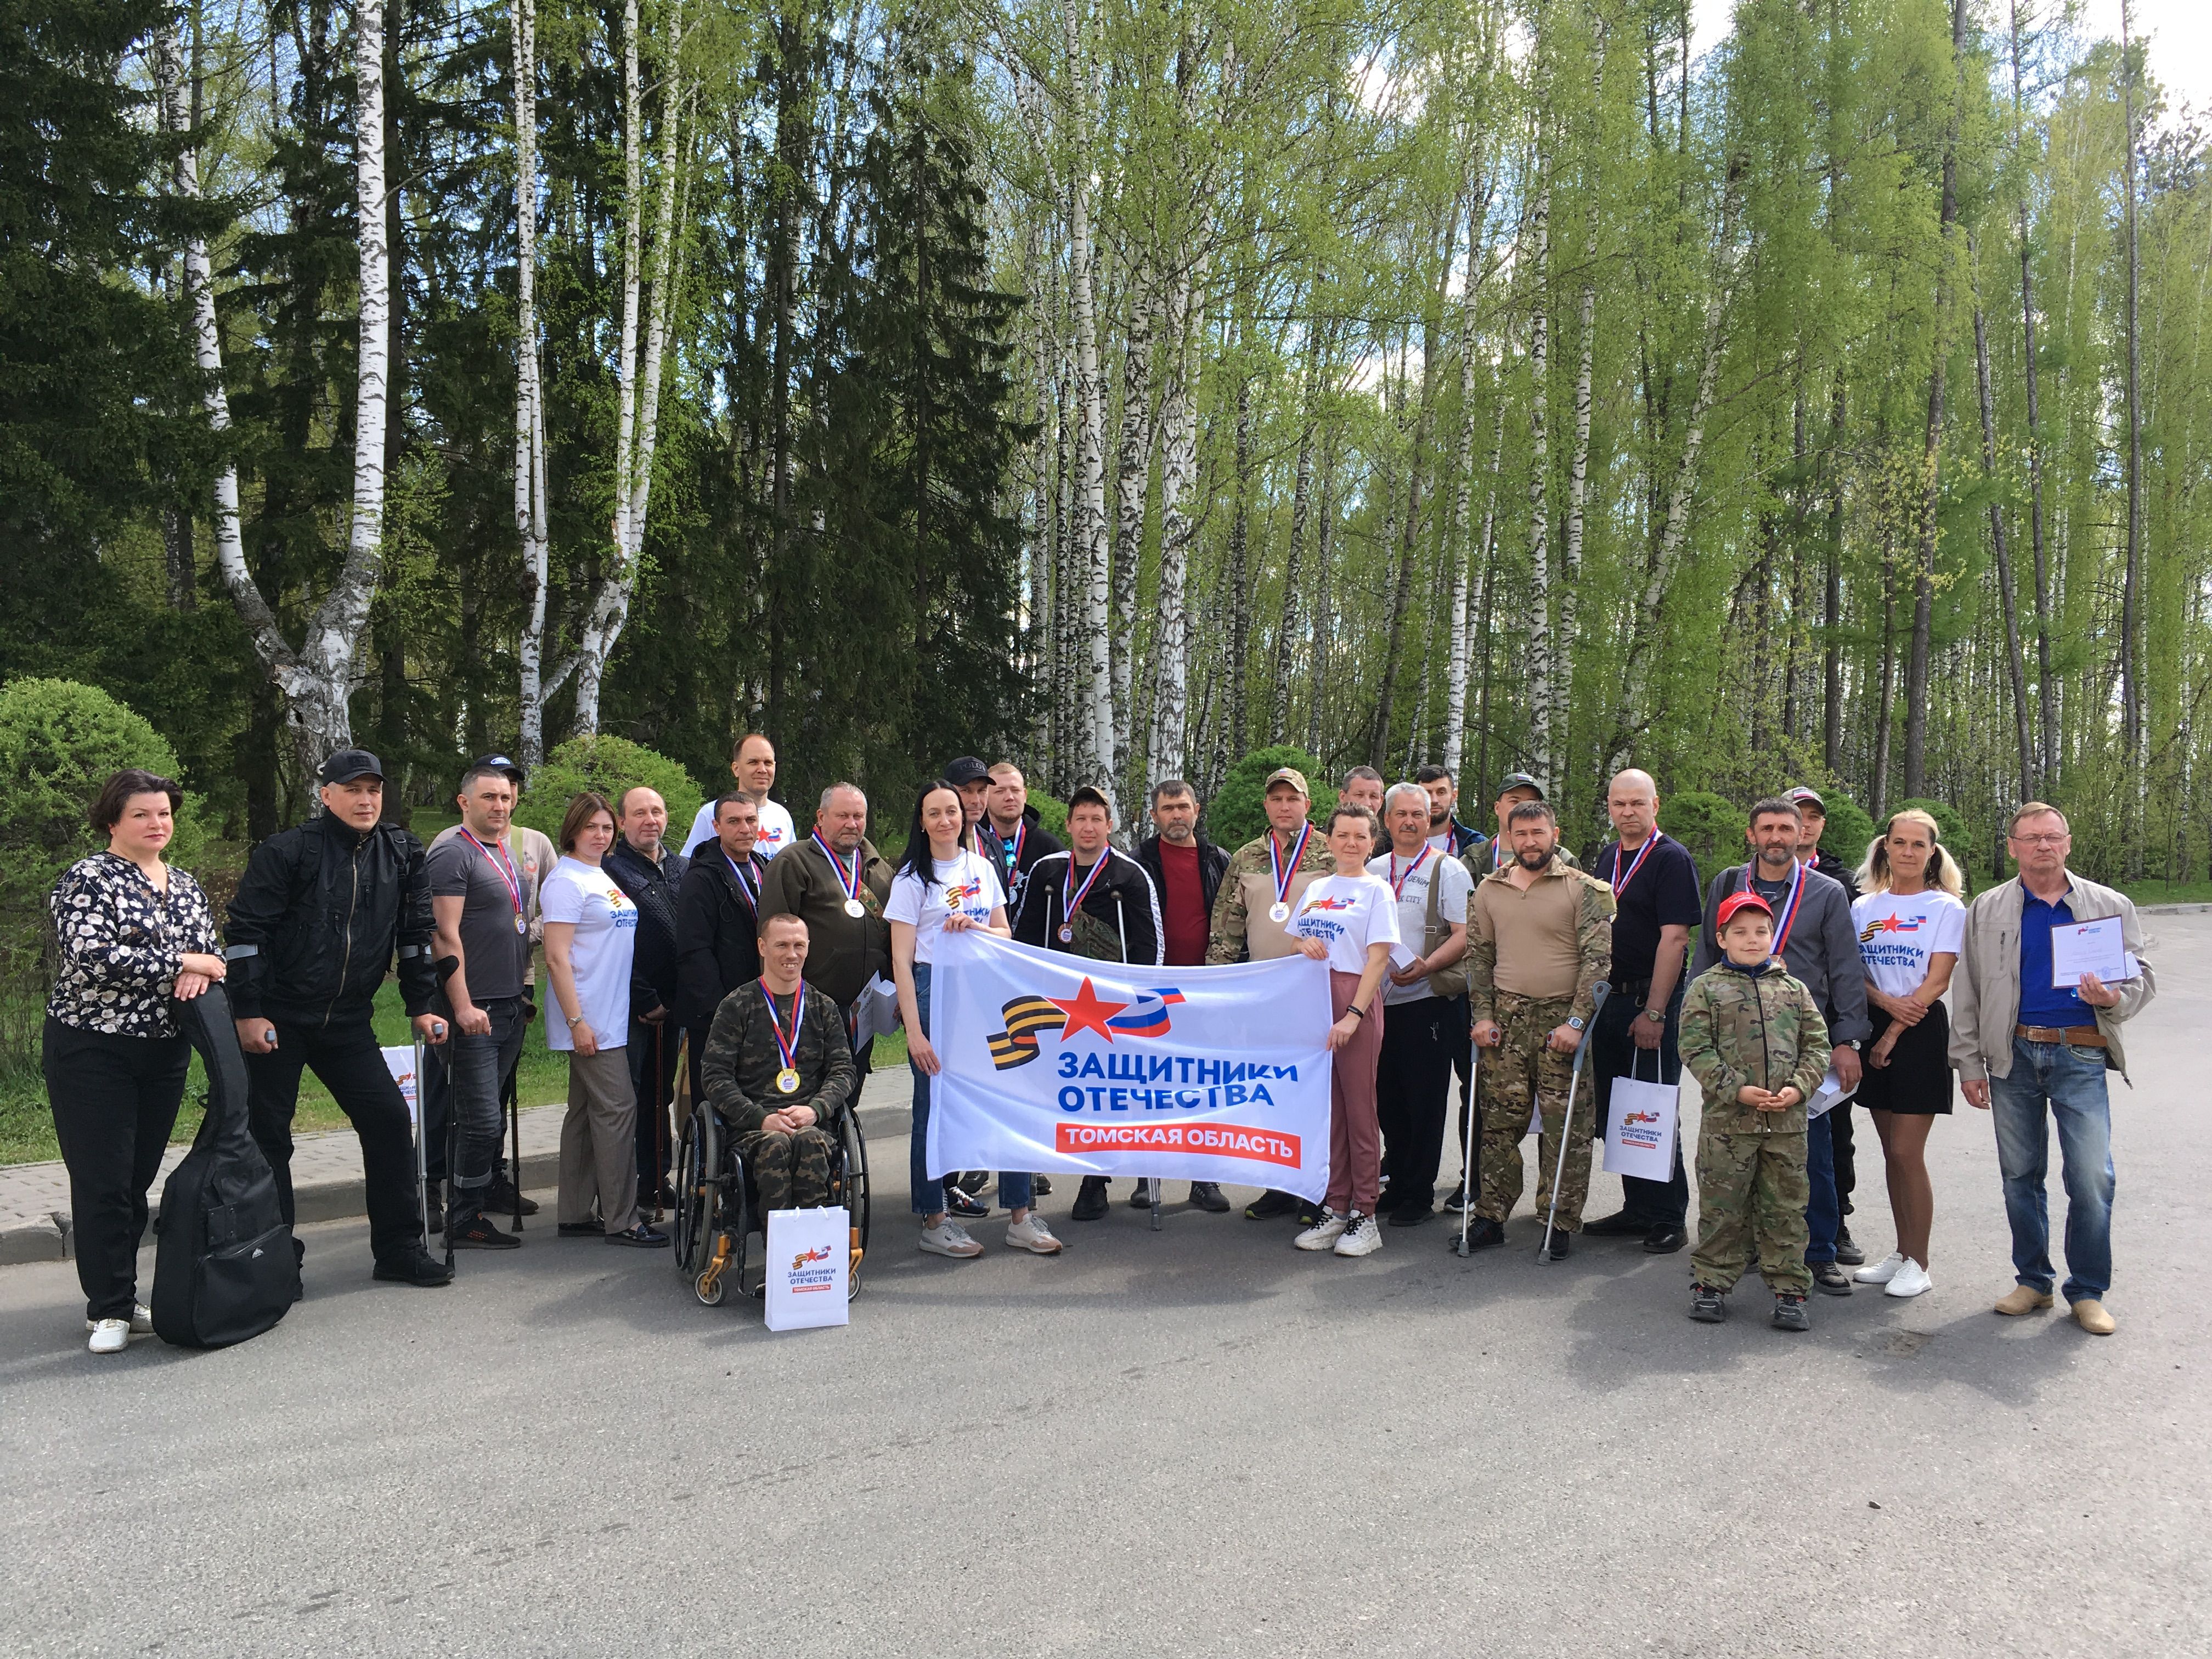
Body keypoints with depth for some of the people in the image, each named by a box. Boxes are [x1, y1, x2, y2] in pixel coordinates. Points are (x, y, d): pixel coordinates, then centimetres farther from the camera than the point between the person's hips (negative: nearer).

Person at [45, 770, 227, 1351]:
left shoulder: (186, 887, 13)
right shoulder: (87, 879, -7)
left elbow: (213, 950, 12)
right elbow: (90, 954, -20)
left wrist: (202, 971, -11)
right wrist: (181, 963, -18)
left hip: (165, 1052, 6)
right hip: (93, 1049, -6)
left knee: (140, 1178, 10)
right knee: (102, 1182, -2)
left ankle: (119, 1297, 22)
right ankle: (109, 1310, 8)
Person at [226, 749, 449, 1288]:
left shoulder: (402, 854, 4)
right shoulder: (286, 851, -10)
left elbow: (416, 931, 10)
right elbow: (244, 930, -10)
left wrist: (421, 1007, 6)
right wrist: (248, 1013, -13)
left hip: (348, 1021, 4)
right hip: (276, 1020, -4)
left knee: (390, 1119, -1)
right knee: (268, 1136, 2)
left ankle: (398, 1247, 9)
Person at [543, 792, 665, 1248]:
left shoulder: (605, 877, 15)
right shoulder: (567, 881, -10)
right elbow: (556, 958, -15)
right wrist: (576, 1021, -19)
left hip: (613, 1017, 9)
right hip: (589, 1021, -9)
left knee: (586, 1113, 12)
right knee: (617, 1108, -8)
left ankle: (576, 1216, 18)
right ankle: (620, 1220, -2)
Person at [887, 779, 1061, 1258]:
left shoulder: (982, 869, 12)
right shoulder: (913, 878, -2)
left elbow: (1005, 935, 15)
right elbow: (901, 959, -5)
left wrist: (972, 927, -8)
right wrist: (914, 1031, -12)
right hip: (933, 991, -4)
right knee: (934, 1108, 2)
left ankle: (1021, 1218, 11)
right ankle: (934, 1222, 15)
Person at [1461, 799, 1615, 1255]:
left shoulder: (1583, 889, -2)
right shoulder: (1489, 889, 10)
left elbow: (1597, 958, -6)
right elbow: (1478, 956, 13)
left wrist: (1576, 1021, -13)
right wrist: (1482, 1015, 3)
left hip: (1563, 1019, -3)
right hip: (1506, 1018, 3)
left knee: (1565, 1127, 0)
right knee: (1499, 1121, 4)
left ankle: (1558, 1223, 10)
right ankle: (1490, 1217, 12)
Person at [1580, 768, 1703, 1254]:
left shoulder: (1672, 859, -9)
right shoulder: (1605, 860, 13)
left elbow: (1673, 940, -16)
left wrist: (1653, 1012, -20)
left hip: (1652, 1000, -7)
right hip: (1610, 997, 8)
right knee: (1613, 1112, 12)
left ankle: (1668, 1219, 9)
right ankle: (1637, 1209, 24)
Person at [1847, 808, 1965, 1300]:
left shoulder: (1946, 908, -3)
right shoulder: (1863, 908, 9)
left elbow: (1937, 982, -9)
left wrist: (1894, 1032, -13)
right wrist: (1887, 1002, -14)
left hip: (1920, 1032, -4)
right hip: (1876, 1031, 5)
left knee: (1907, 1153, -5)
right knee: (1891, 1152, 9)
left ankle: (1918, 1264, 6)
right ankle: (1901, 1253, 19)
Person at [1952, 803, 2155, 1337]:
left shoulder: (2110, 906, 6)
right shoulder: (1987, 911, 8)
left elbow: (2141, 974, 9)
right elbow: (1967, 992, 8)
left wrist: (2114, 998, -15)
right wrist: (1969, 1063, 4)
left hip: (2081, 1056, -1)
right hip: (2013, 1056, 1)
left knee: (2091, 1177, -6)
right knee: (2020, 1174, 8)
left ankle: (2088, 1292, 11)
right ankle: (2032, 1280, 22)